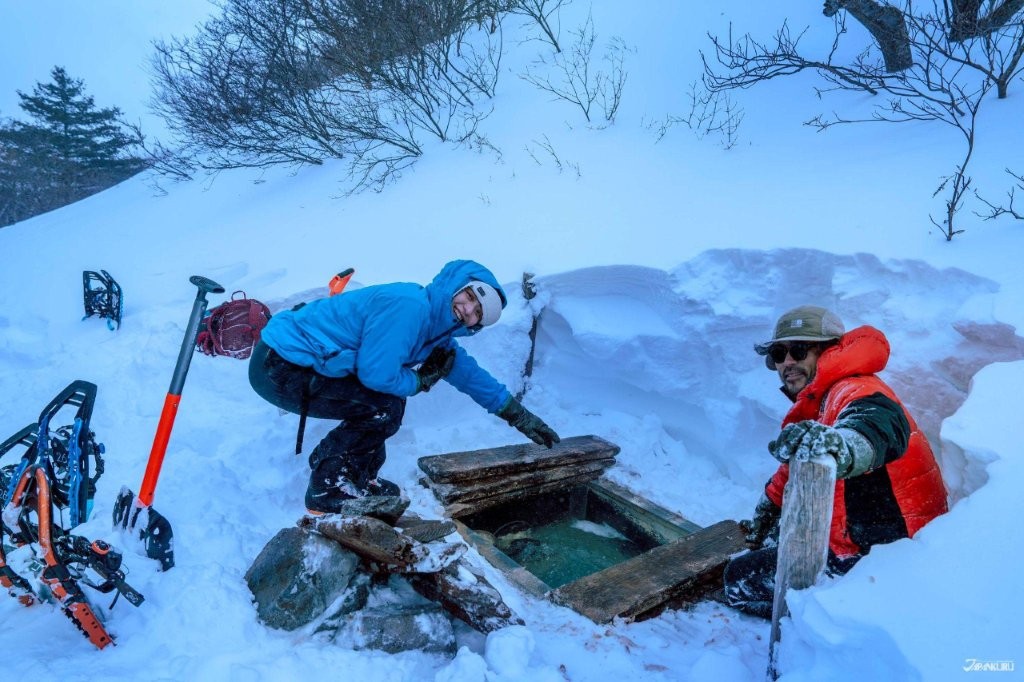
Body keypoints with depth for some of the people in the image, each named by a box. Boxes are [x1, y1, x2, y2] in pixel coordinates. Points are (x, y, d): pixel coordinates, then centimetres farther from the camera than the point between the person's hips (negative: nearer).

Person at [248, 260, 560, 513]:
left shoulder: (435, 333, 8)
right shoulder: (409, 305, -22)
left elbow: (466, 371, 18)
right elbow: (377, 375, -24)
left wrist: (519, 415, 20)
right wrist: (421, 381, -4)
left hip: (289, 356, 10)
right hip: (278, 366, -10)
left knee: (389, 400, 15)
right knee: (384, 408, -13)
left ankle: (354, 480, 22)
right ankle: (327, 492, 3)